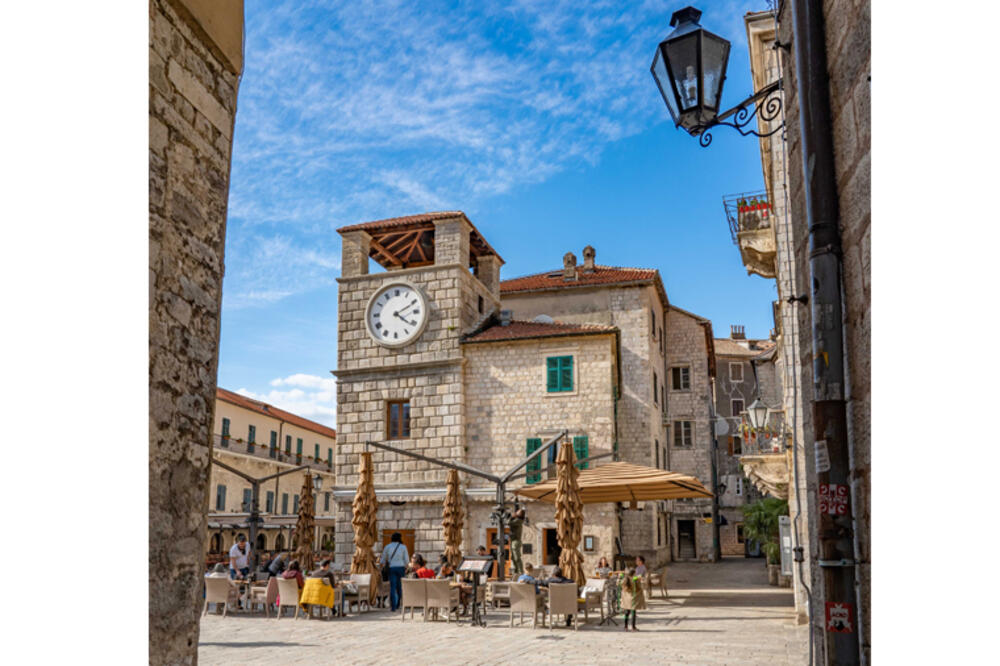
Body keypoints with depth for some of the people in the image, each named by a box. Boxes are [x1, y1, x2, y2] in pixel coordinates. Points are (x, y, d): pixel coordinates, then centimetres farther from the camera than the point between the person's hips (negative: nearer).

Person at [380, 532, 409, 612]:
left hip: (391, 568, 0)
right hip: (401, 567, 0)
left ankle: (393, 607, -8)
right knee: (400, 587, 12)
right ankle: (398, 605, 17)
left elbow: (383, 561, 9)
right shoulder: (403, 547, 3)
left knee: (393, 587, -1)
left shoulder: (387, 547, 6)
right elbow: (406, 560, 0)